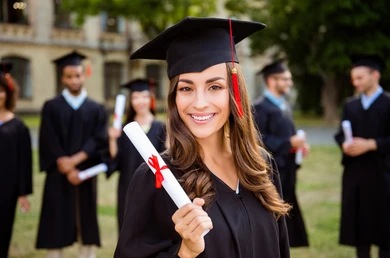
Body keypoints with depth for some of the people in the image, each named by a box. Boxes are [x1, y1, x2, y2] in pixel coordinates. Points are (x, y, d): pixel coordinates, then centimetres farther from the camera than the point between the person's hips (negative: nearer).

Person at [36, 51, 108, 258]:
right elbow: (49, 143, -5)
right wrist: (67, 169, -14)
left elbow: (99, 140, -4)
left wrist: (75, 160, -17)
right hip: (58, 177, -1)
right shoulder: (51, 107, 2)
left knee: (87, 229, 5)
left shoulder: (96, 110, 7)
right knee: (56, 228, 0)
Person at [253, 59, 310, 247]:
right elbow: (259, 140, -20)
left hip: (285, 171, 9)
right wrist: (289, 143, -20)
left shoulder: (284, 105, 15)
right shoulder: (261, 107, -13)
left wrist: (299, 144, 3)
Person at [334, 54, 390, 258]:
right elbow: (340, 134, 11)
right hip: (354, 173, 5)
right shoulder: (350, 105, 12)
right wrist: (344, 145, -10)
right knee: (358, 222, 7)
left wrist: (369, 144, -19)